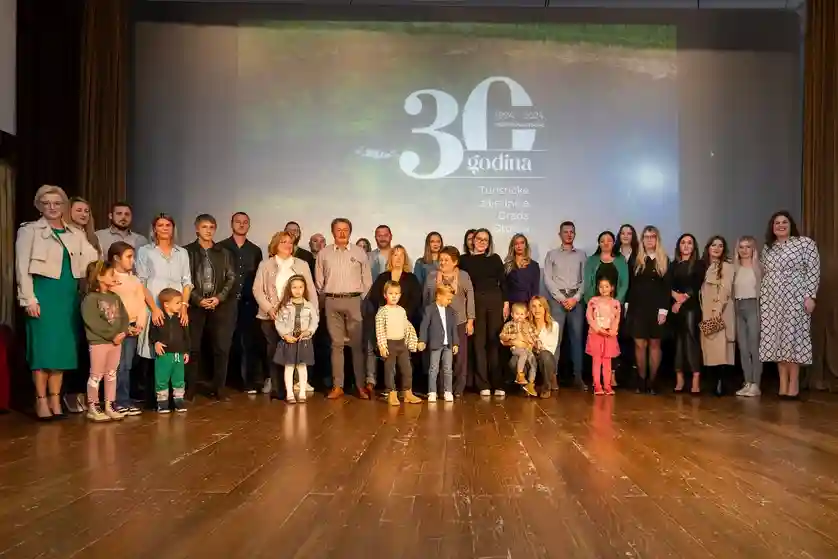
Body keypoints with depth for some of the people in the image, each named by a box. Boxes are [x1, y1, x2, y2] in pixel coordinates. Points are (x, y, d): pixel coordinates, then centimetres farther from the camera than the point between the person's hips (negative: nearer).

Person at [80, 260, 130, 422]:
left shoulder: (115, 297, 12)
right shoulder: (91, 298, -11)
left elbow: (124, 317, 8)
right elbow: (93, 322, -20)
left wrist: (123, 333, -10)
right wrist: (112, 335, -19)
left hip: (117, 341, 7)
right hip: (98, 342, -7)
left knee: (112, 374, 11)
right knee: (97, 375, 0)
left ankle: (109, 406, 19)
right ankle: (92, 408, 9)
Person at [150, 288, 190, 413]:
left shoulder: (181, 319, 4)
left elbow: (186, 336, 9)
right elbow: (152, 333, 0)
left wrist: (186, 351, 8)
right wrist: (155, 342, -17)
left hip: (179, 355, 3)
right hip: (163, 354, -3)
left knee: (179, 379, 10)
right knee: (161, 380, 4)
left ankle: (178, 400, 22)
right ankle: (162, 401, 15)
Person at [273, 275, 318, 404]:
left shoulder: (310, 306, 1)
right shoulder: (284, 306, 0)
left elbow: (314, 322, 0)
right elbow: (279, 323, -2)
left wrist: (308, 331, -17)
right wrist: (285, 335, -13)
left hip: (304, 340, 1)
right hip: (288, 340, 0)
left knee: (302, 366, 7)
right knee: (289, 366, 2)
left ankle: (302, 393, 14)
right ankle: (289, 393, 8)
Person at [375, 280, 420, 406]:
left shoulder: (402, 310, 9)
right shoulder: (382, 312, -8)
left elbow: (407, 327, 14)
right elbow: (380, 330, -13)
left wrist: (411, 342, 10)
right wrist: (382, 346, -19)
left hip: (402, 343, 6)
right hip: (389, 344, -5)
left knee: (407, 368, 8)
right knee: (389, 370, 1)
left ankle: (407, 393, 18)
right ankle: (392, 395, 9)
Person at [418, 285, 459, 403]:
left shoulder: (451, 311, 9)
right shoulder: (430, 309, -4)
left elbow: (454, 328, 10)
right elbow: (424, 326, -5)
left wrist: (455, 343, 6)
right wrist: (422, 341, -10)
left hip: (448, 344, 4)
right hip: (435, 344, -4)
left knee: (448, 369, 5)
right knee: (433, 369, 1)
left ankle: (448, 392, 11)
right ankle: (432, 393, 6)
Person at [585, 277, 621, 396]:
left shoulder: (615, 303, 7)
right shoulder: (593, 301, 3)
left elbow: (617, 319, 2)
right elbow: (589, 317, -4)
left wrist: (612, 331, -14)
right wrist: (599, 329, -14)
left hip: (610, 335, 1)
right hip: (595, 334, -1)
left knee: (607, 360, 4)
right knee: (597, 360, -1)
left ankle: (607, 385, 9)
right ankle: (597, 386, 1)